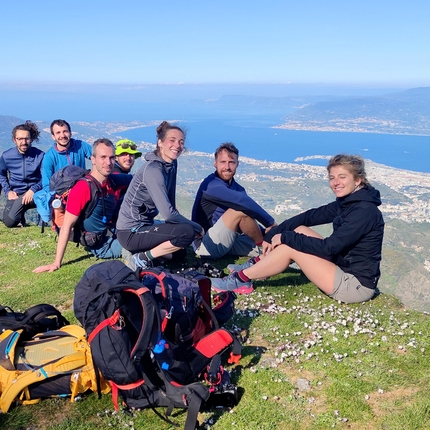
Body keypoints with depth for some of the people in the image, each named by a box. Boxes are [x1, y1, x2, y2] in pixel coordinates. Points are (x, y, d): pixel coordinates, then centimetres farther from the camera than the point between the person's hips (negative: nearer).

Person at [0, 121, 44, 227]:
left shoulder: (40, 155, -9)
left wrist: (33, 190, -20)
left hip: (34, 194, -2)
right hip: (16, 194, 2)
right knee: (9, 222, -14)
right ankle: (21, 210, 21)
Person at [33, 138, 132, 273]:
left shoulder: (115, 180, -4)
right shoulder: (83, 188, -23)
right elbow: (67, 226, -22)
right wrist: (56, 263, -23)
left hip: (115, 234, 7)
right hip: (102, 245, -7)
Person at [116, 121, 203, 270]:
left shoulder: (172, 164, 2)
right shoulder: (153, 170, -23)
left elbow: (171, 204, 10)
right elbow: (168, 214, -28)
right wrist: (198, 228, -17)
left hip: (146, 224, 9)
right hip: (131, 232, -9)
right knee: (187, 232, -24)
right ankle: (141, 258, -10)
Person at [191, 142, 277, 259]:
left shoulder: (237, 188, 9)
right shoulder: (211, 185, -17)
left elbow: (249, 223, 4)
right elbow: (245, 203, -32)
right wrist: (271, 223, -25)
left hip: (228, 243, 8)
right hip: (206, 245, -8)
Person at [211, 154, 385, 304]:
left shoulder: (364, 210, -23)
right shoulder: (347, 202, 5)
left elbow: (329, 247, -28)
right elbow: (309, 216, 4)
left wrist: (285, 237, -20)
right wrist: (272, 235, -1)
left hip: (356, 285, -9)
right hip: (345, 270, 9)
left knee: (290, 246, -14)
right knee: (300, 230, 5)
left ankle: (242, 279, -2)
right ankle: (255, 266, 10)